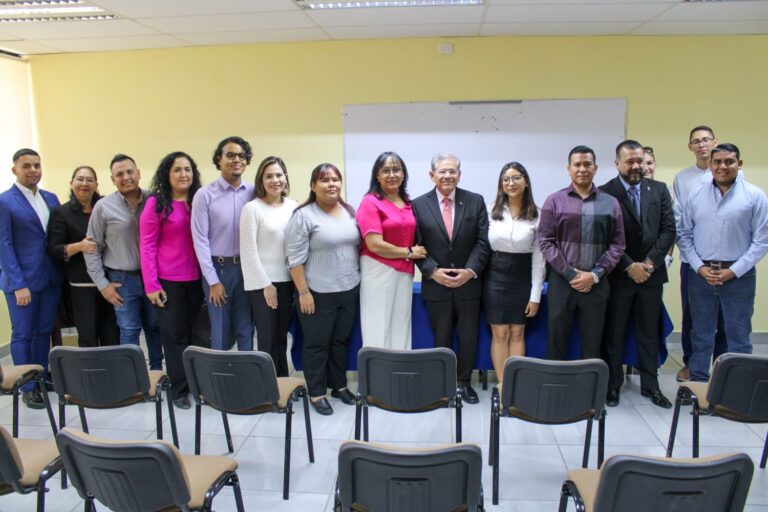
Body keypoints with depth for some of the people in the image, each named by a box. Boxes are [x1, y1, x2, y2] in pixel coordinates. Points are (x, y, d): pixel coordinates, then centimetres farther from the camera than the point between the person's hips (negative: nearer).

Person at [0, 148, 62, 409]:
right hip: (22, 280, -5)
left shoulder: (51, 198, 10)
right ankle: (27, 388, 15)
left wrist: (62, 272, 1)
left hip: (51, 278, 5)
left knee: (44, 332, 13)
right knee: (22, 335, 5)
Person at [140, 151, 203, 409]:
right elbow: (147, 245, -6)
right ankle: (179, 389, 17)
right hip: (168, 280, -3)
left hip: (196, 279, 3)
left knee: (194, 332, 11)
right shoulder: (156, 203, -5)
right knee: (174, 334, 7)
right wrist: (151, 285, -10)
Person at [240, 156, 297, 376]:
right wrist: (266, 284, -11)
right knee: (267, 340, 2)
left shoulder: (294, 207, 6)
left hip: (287, 281, 4)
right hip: (262, 283, -4)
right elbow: (248, 251, -9)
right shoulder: (252, 208, -7)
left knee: (281, 338, 14)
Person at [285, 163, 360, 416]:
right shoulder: (303, 216, -10)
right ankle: (316, 393, 19)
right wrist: (303, 292, -14)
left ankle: (339, 385, 31)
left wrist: (359, 279, 9)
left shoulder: (350, 212, 7)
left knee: (341, 340, 16)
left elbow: (359, 245, 14)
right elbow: (295, 258, -12)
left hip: (349, 290, 5)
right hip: (318, 292, -5)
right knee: (317, 343, 6)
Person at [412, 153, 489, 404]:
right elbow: (416, 245, -2)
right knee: (441, 339, 11)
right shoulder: (419, 204, -1)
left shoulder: (476, 201, 1)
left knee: (469, 337, 11)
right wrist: (433, 271, -14)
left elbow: (483, 241, -2)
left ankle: (464, 382, 28)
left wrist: (470, 270, -13)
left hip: (468, 283, 1)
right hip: (436, 284, -1)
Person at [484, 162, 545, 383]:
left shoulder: (536, 215, -3)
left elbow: (538, 256, -2)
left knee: (517, 334, 8)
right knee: (499, 334, 3)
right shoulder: (491, 211, -1)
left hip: (522, 277, 0)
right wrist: (478, 277, -6)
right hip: (495, 275, 0)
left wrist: (536, 295, -3)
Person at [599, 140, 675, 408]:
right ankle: (613, 384, 19)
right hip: (618, 274, -3)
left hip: (651, 273, 4)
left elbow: (668, 230, 2)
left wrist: (650, 261, -9)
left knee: (649, 333, 13)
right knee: (614, 333, 6)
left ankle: (650, 385, 24)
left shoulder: (659, 190, 6)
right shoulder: (605, 193, -6)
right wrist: (629, 266, -14)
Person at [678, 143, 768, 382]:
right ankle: (697, 384, 25)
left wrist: (733, 271, -10)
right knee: (701, 334, 12)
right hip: (700, 274, 2)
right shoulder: (696, 195, 4)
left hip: (738, 275, -2)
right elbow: (684, 235, 5)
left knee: (739, 336, 7)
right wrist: (700, 267, -6)